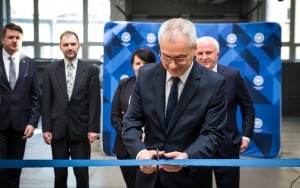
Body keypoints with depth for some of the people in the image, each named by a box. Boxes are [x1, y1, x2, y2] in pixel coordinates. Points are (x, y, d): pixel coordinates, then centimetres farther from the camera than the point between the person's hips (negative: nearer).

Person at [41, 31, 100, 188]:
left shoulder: (91, 70, 0)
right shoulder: (50, 70, 5)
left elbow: (94, 101, -2)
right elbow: (46, 101, 4)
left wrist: (93, 128, -7)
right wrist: (46, 128, -2)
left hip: (81, 129, -1)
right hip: (58, 129, 2)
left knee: (82, 172, 5)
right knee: (59, 172, 11)